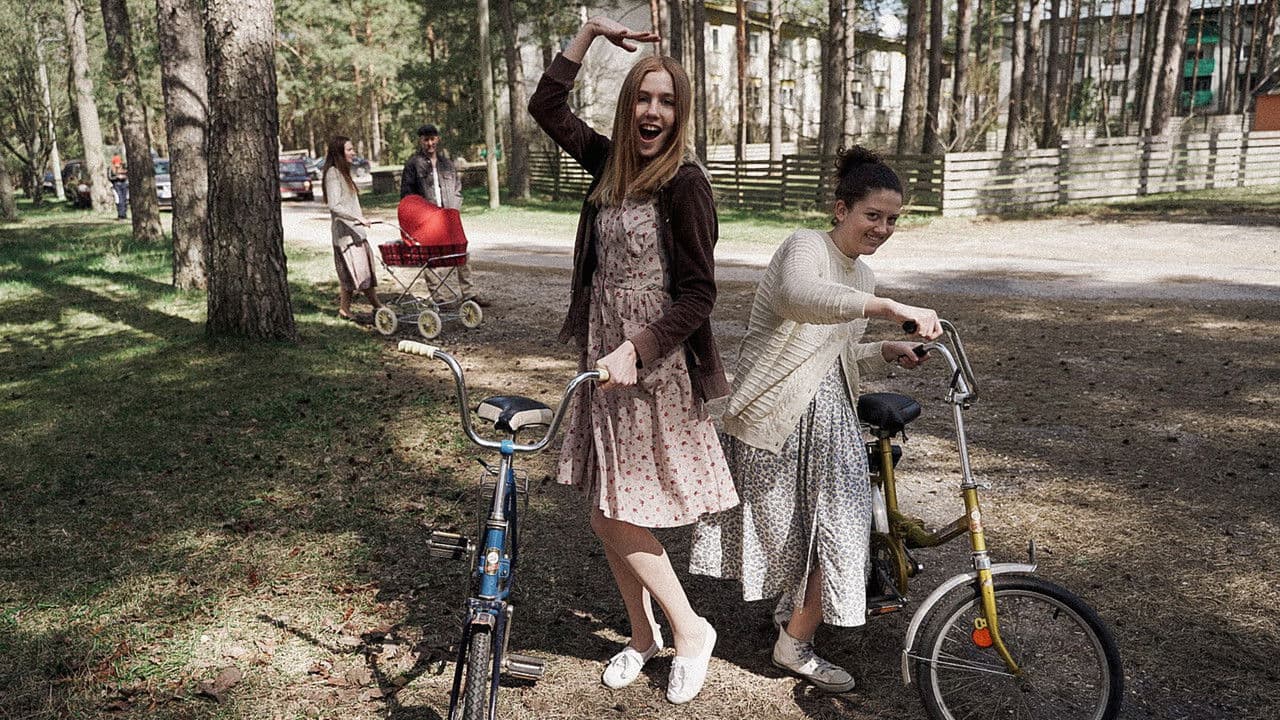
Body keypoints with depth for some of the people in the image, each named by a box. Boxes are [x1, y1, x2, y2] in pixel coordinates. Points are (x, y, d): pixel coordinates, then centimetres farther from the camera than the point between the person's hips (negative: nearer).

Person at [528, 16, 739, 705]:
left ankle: (691, 631, 18)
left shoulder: (685, 182, -13)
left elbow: (699, 294, -16)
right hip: (606, 358, 7)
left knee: (616, 516, -4)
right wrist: (589, 31, 10)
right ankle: (643, 634, 31)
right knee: (604, 510, 12)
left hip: (655, 366, -7)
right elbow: (546, 105, 15)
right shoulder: (611, 163, 7)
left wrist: (635, 350, -24)